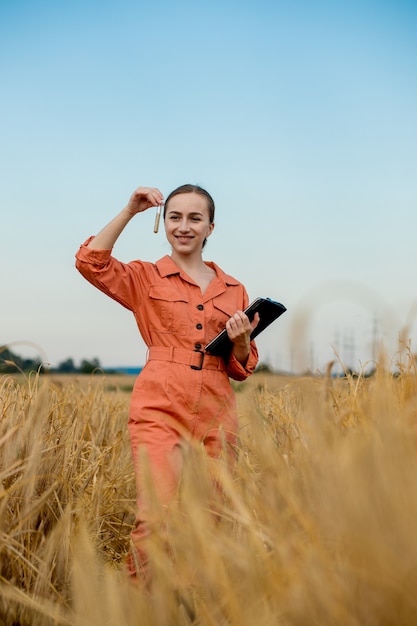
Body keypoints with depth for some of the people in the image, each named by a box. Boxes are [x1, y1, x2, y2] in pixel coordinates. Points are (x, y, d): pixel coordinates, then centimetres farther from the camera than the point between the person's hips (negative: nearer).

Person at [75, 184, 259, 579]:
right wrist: (129, 211, -8)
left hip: (216, 414, 3)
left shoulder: (233, 290, 16)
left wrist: (241, 342, -4)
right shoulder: (145, 278, 9)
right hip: (160, 409, -3)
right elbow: (90, 261, -9)